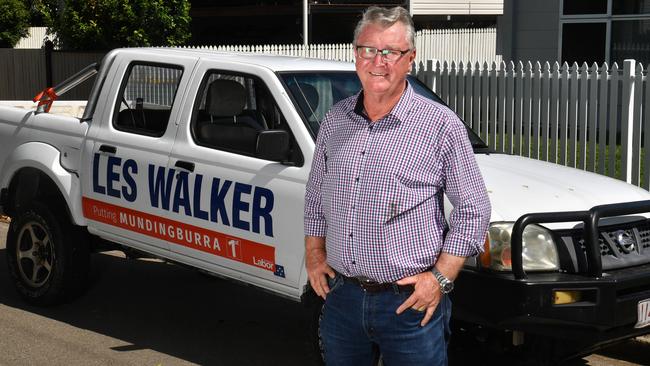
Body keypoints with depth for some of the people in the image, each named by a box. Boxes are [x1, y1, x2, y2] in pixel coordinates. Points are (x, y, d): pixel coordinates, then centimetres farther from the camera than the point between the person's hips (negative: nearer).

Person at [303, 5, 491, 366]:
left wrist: (440, 277, -12)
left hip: (411, 302, -4)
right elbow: (315, 197, 19)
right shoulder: (335, 120, 7)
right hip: (341, 296, 5)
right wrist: (314, 254, 9)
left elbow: (472, 210, -5)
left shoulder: (441, 126, -7)